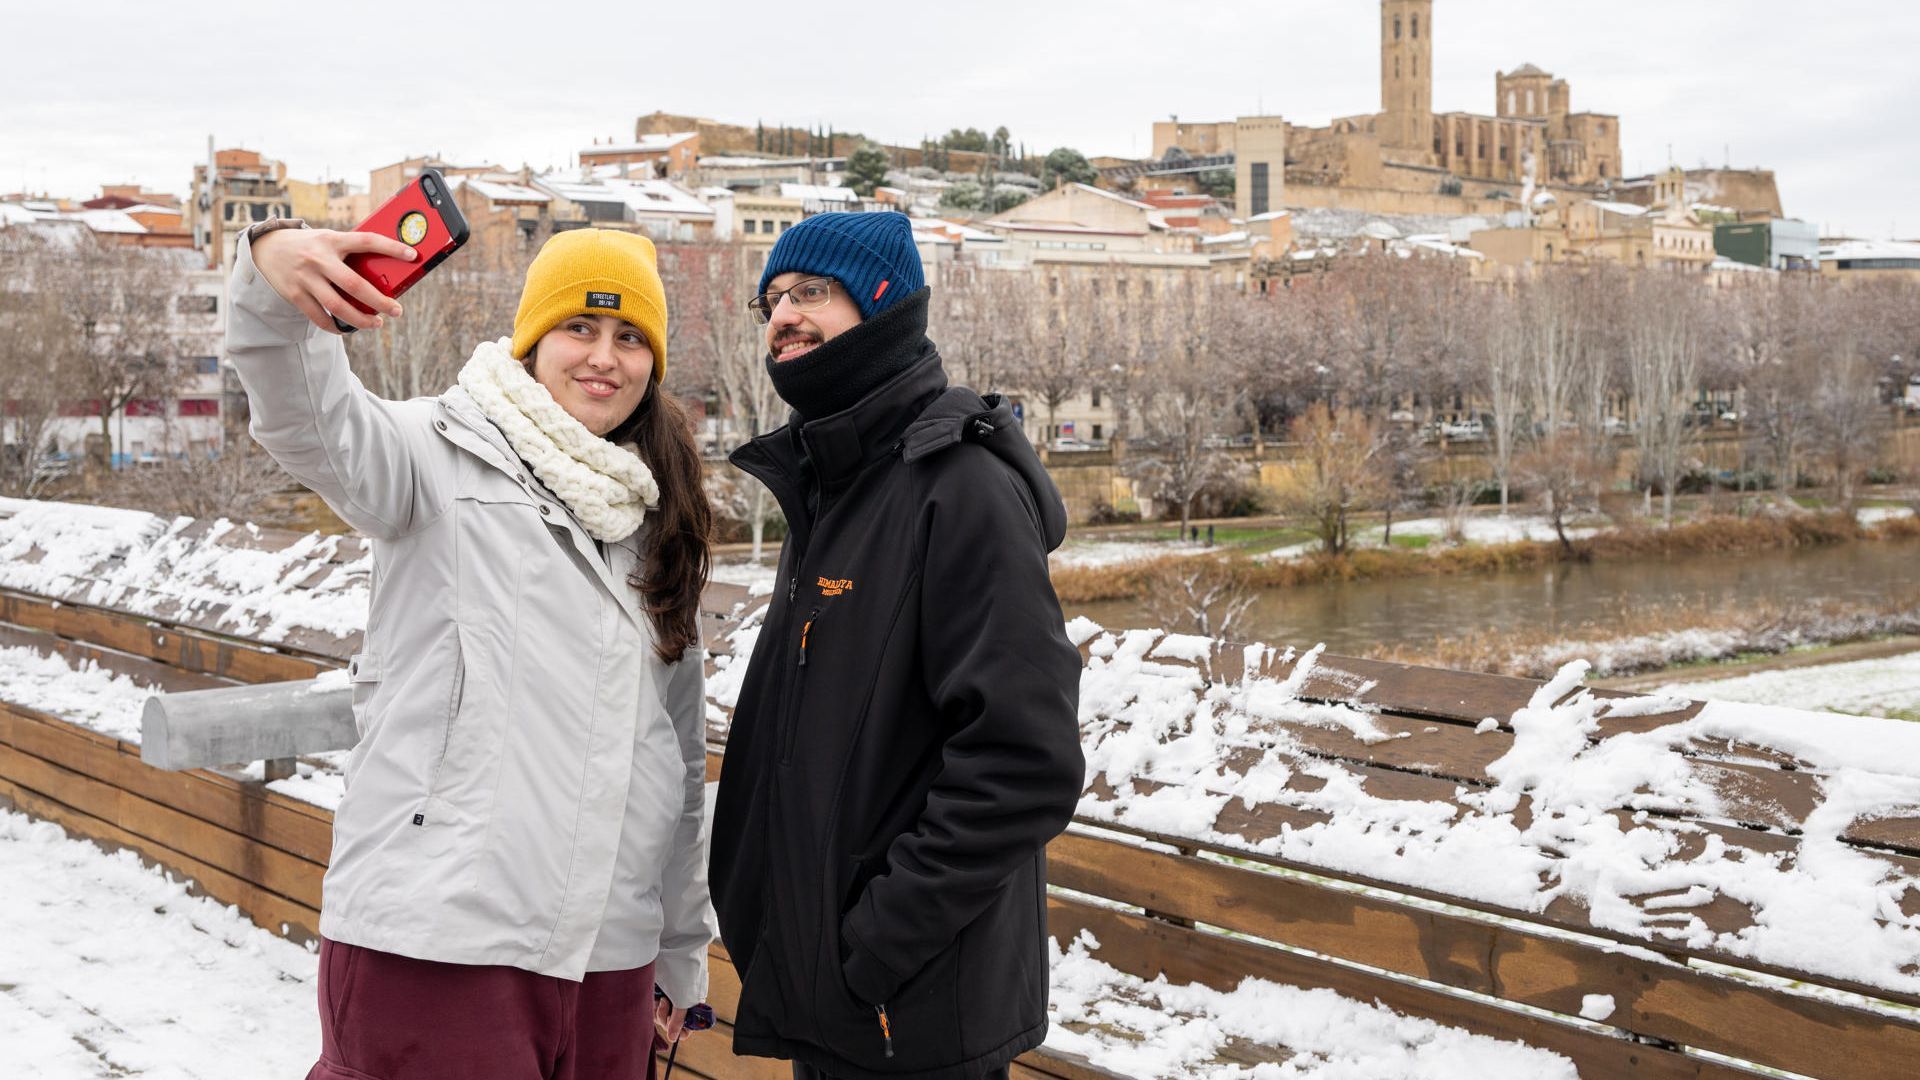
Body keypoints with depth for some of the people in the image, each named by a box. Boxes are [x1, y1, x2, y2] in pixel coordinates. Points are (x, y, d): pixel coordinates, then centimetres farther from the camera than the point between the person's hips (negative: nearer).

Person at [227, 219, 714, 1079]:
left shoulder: (654, 523, 15)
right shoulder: (445, 454, 0)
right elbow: (312, 424, -22)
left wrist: (682, 951, 21)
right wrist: (271, 279, -42)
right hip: (435, 939, -5)